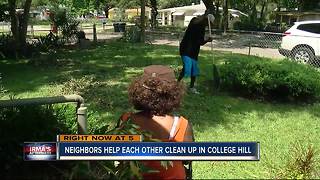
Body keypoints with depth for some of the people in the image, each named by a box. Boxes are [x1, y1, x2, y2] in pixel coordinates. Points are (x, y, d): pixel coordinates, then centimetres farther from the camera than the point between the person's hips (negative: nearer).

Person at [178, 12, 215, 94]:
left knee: (194, 70, 11)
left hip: (194, 52, 8)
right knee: (187, 68, -20)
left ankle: (192, 87, 25)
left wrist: (207, 40, -6)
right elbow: (194, 22, -33)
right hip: (186, 50, -8)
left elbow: (201, 42, 13)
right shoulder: (195, 21, -6)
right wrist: (204, 15, -27)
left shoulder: (202, 29, 14)